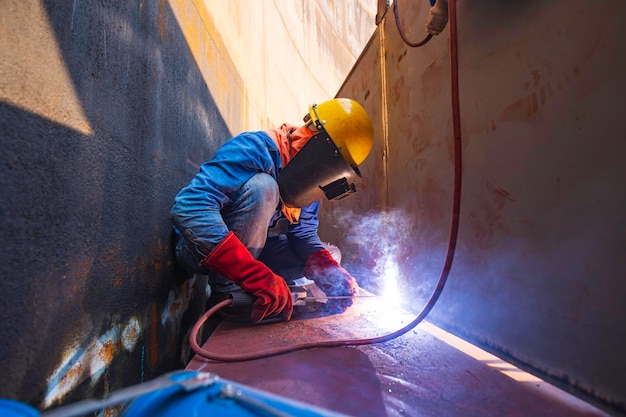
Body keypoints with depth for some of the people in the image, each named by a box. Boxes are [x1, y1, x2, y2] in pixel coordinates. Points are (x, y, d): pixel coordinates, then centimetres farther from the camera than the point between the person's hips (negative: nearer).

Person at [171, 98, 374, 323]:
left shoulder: (307, 179, -3)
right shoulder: (255, 150, -27)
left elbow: (303, 235, -2)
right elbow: (189, 209, -39)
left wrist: (330, 271, -22)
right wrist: (259, 276, -45)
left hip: (253, 249, 7)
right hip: (201, 250, -6)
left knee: (329, 256, 2)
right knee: (261, 186, -32)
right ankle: (226, 289, -19)